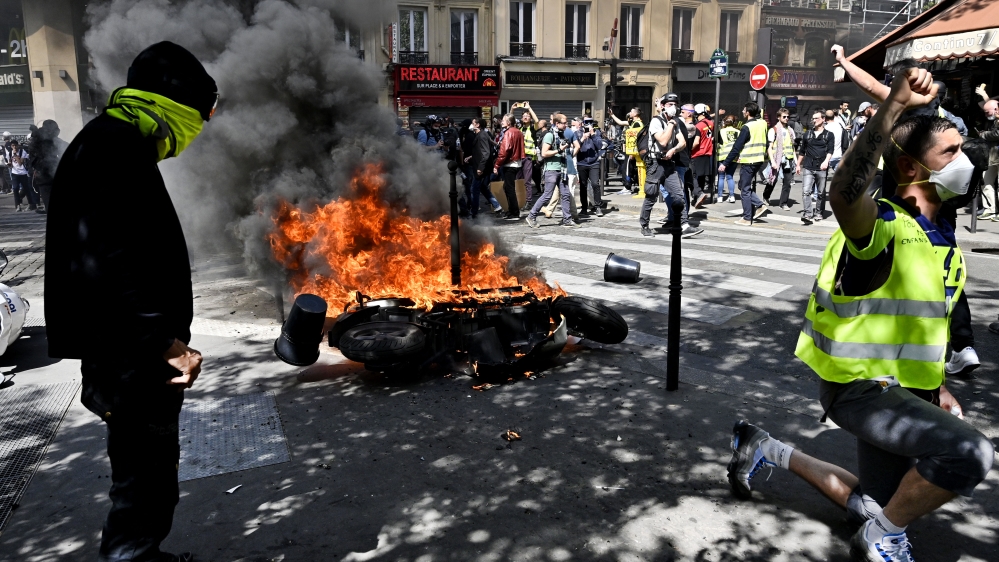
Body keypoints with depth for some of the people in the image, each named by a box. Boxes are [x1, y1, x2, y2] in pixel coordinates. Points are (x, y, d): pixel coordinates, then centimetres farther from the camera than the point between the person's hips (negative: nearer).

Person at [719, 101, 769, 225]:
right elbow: (765, 143, 14)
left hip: (748, 162, -8)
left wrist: (725, 164, -14)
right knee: (743, 186, 20)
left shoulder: (747, 127, -16)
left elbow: (736, 147, -17)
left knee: (745, 189, 2)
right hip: (759, 160, 8)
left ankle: (747, 218, 5)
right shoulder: (763, 124, 7)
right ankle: (761, 204, 8)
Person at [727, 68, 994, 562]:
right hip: (859, 387, -9)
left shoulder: (941, 238, 9)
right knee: (970, 452, -32)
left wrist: (938, 387, 19)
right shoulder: (883, 225, -19)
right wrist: (894, 106, -51)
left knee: (875, 508, 19)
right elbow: (845, 194, -45)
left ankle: (768, 451, 32)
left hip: (902, 390, 9)